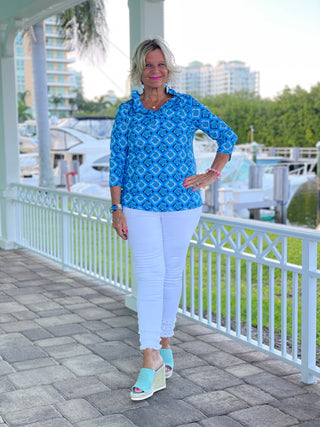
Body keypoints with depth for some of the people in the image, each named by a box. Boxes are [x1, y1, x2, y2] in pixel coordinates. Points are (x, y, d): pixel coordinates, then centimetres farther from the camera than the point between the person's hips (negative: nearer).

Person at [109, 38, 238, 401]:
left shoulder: (187, 107, 3)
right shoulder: (127, 111, 3)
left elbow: (227, 136, 11)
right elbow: (117, 162, 3)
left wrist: (213, 175, 2)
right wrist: (117, 208, -2)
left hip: (182, 204, 1)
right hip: (140, 205, -1)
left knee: (172, 274, 10)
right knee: (149, 276, -8)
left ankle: (164, 341, 28)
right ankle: (152, 361, -9)